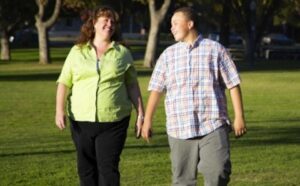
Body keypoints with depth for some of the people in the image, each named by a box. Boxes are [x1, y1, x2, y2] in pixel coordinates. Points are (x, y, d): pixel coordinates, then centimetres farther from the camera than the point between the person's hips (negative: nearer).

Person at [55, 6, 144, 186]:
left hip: (113, 121, -2)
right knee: (86, 168, 8)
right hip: (81, 120, 2)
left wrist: (140, 114, 2)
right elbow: (64, 83, 5)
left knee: (108, 168, -6)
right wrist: (60, 110, -8)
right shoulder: (77, 51, 7)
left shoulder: (123, 53, 6)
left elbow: (132, 86, 8)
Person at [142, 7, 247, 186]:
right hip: (180, 128, 3)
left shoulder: (215, 50, 5)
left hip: (212, 126, -2)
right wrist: (147, 120, 7)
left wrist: (239, 116, -2)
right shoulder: (168, 55, 12)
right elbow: (156, 89, 12)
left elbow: (233, 84, 4)